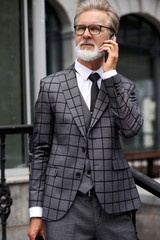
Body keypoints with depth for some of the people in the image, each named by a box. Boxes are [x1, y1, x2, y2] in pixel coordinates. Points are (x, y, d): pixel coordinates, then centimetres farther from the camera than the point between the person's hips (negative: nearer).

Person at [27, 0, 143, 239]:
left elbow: (132, 128, -10)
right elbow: (40, 150, 4)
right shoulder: (51, 85, 4)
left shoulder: (123, 86, 9)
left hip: (114, 205, 2)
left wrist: (110, 73, -8)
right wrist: (36, 212, 1)